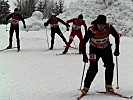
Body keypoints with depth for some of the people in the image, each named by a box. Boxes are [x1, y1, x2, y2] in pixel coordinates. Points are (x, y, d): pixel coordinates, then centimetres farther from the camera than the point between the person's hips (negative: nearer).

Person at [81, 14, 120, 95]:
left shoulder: (109, 28, -22)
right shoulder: (91, 30, -28)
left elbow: (116, 36, -4)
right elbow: (84, 42, -18)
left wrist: (117, 49, -6)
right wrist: (84, 55, -22)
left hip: (106, 48, 3)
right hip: (95, 49, -2)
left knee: (110, 66, -12)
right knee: (93, 68, -14)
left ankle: (108, 85, 4)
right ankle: (86, 87, -2)